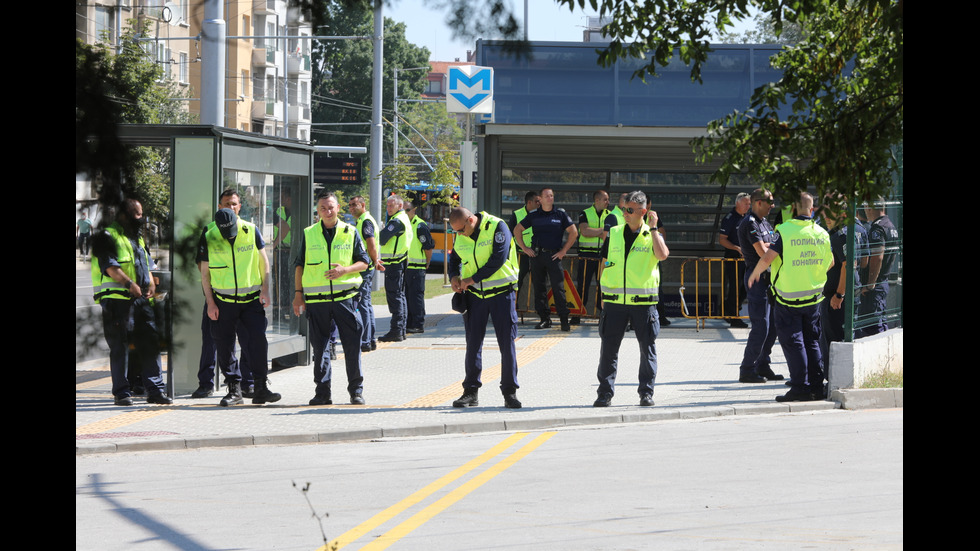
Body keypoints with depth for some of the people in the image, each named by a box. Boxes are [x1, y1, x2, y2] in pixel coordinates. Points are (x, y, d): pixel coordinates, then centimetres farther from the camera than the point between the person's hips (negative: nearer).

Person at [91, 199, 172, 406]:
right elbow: (110, 266, -15)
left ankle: (155, 389, 5)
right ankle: (121, 392, 1)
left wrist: (151, 284, 6)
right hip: (117, 299, -7)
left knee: (150, 342, 2)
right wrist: (129, 283, -25)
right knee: (120, 346, -4)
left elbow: (147, 265, 26)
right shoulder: (108, 237, -3)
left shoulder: (138, 239, 23)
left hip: (141, 300, 7)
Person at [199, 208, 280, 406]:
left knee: (257, 340, -9)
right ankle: (234, 388, 11)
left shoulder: (251, 231, -5)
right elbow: (205, 272, 2)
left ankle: (261, 387, -3)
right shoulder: (209, 239, -6)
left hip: (252, 299, 0)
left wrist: (265, 290, 0)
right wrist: (210, 302, -2)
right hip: (223, 300, 0)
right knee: (224, 345, 2)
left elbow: (263, 261, 6)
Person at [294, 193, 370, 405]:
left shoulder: (350, 232, 7)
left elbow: (364, 262, 8)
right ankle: (322, 392, 10)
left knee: (352, 345, -3)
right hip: (316, 299, 1)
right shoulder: (308, 234, 10)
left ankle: (356, 390, 6)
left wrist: (344, 270, -10)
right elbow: (300, 265, 14)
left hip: (345, 298, -1)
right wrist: (298, 293, 8)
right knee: (319, 347, 3)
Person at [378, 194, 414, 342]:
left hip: (394, 263, -11)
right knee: (400, 295, 15)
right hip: (401, 261, 11)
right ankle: (401, 330, 20)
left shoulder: (397, 221, -15)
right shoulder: (405, 219, 18)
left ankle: (396, 331, -13)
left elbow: (382, 238, -20)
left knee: (394, 295, -11)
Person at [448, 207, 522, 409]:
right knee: (473, 344, 5)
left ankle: (509, 392, 5)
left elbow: (498, 259, -21)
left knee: (507, 343, -2)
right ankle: (471, 391, 11)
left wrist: (471, 279, -19)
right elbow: (454, 258, 21)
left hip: (501, 293, -5)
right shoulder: (461, 236, 4)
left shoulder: (497, 227, -14)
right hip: (474, 295, 5)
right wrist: (454, 277, -1)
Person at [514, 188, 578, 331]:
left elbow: (574, 233, 4)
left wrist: (563, 251, -1)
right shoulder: (533, 215, 8)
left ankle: (564, 320, -5)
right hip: (536, 255, 2)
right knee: (538, 288, 3)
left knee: (558, 288, -7)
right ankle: (544, 318, 10)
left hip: (554, 255, -2)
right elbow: (517, 230, 17)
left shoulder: (560, 214, 4)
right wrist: (524, 248, 7)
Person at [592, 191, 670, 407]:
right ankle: (605, 393, 5)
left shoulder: (652, 236, 2)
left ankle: (646, 392, 13)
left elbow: (662, 255, -19)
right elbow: (605, 264, 15)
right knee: (609, 348, -1)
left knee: (647, 348, 3)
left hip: (643, 302, -2)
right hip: (615, 301, 2)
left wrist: (652, 228, -16)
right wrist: (603, 296, 9)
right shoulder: (614, 234, 10)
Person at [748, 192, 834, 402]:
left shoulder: (785, 231, -15)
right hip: (814, 297, 5)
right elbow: (830, 262, 15)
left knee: (792, 342, 1)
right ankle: (817, 386, 13)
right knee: (812, 341, 14)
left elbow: (767, 258, -23)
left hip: (788, 299, -5)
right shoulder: (821, 233, 1)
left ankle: (800, 387, -2)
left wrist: (754, 274, -3)